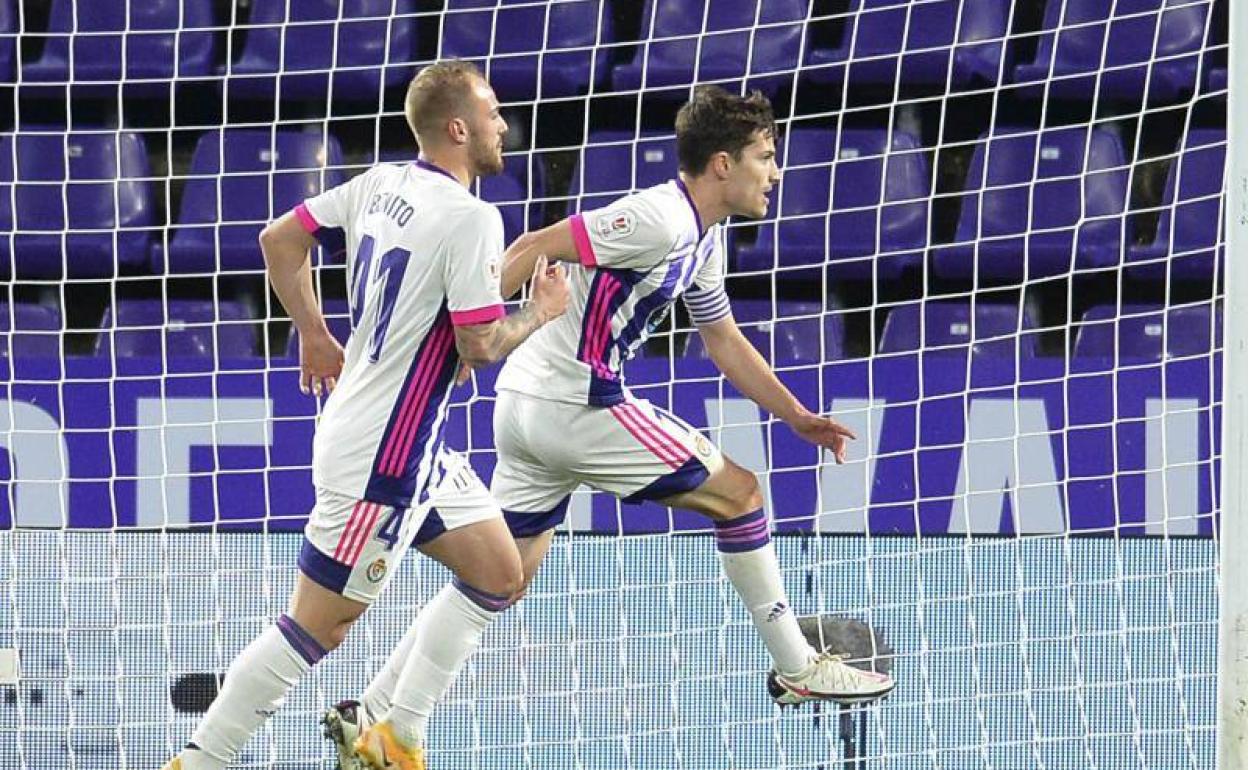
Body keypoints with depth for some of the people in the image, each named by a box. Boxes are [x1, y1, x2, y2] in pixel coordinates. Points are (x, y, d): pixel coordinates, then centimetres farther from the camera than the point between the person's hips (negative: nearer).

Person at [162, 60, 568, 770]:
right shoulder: (471, 218, -20)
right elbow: (480, 345, -20)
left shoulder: (380, 185, 4)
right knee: (320, 627, -3)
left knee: (499, 574, 15)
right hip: (380, 458, -10)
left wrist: (316, 338, 21)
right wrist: (542, 312, -2)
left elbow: (279, 240, 12)